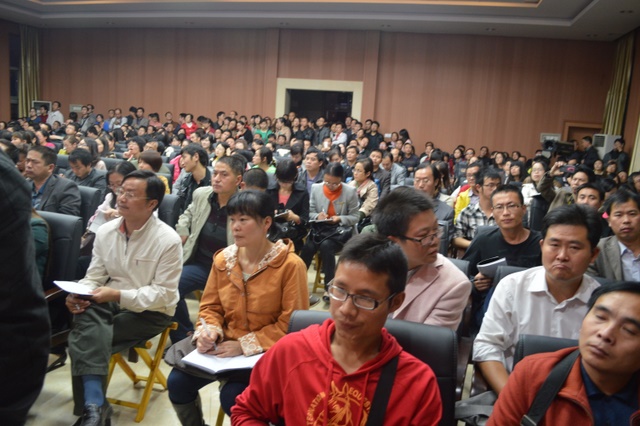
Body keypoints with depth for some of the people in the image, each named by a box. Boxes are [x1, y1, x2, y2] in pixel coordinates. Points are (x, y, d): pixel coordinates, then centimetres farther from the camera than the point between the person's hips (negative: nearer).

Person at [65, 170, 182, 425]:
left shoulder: (168, 240, -16)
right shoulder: (105, 231, 2)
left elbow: (163, 294, -17)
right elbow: (94, 276, 6)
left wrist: (118, 295, -25)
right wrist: (79, 294, -16)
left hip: (150, 311, -4)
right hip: (109, 302, 5)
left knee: (83, 339, -22)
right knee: (85, 316, -29)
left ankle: (91, 404, -3)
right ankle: (94, 405, -29)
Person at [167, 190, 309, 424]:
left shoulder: (290, 265, -16)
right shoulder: (223, 259, 1)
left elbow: (291, 323, -15)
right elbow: (211, 307, 10)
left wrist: (245, 344, -19)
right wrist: (209, 332, -12)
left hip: (266, 351, -5)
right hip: (224, 345, 5)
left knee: (232, 395, -27)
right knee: (177, 381, -10)